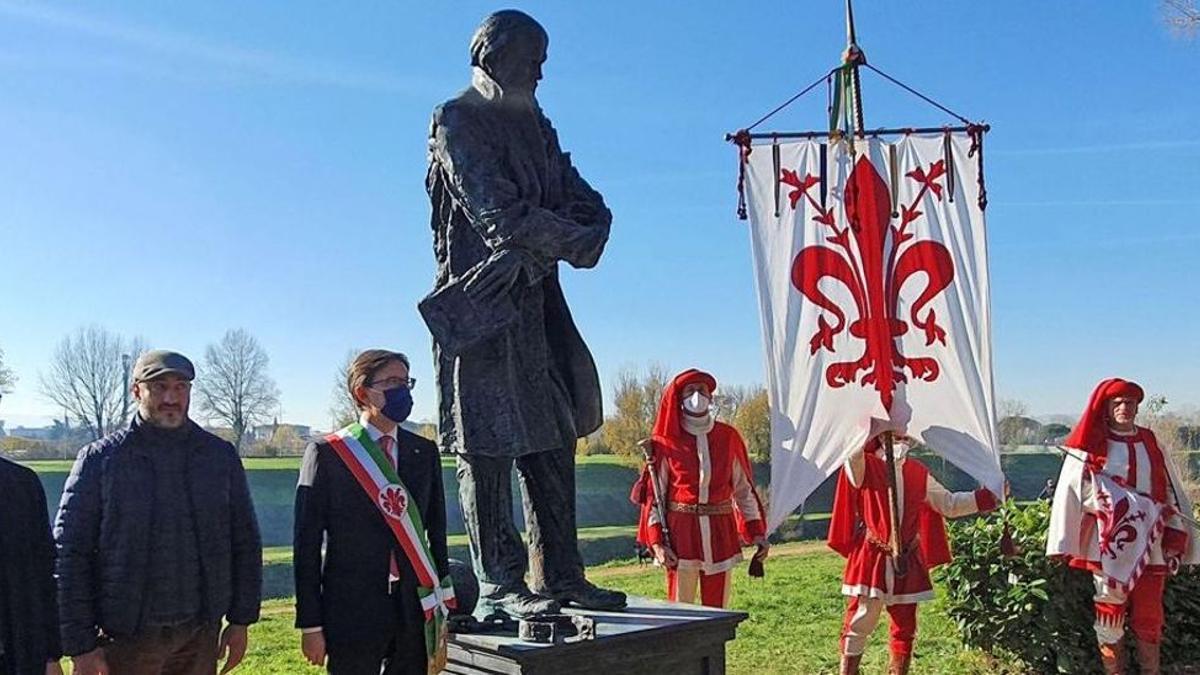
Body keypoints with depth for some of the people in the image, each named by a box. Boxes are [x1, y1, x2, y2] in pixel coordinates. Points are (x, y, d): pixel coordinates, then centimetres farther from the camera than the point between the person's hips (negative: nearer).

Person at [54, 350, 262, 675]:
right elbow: (69, 555, -5)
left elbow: (245, 543, 8)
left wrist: (240, 620, 5)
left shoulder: (220, 456, 3)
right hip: (126, 636, -2)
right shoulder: (100, 459, -4)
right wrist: (80, 645, -8)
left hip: (201, 633, 2)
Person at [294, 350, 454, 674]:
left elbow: (437, 534, 11)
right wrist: (311, 624, -6)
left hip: (415, 614, 3)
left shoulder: (425, 452, 8)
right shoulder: (326, 454, -4)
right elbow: (307, 544, -4)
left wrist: (441, 611, 10)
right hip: (353, 611, -3)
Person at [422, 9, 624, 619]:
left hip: (536, 303, 8)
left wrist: (590, 226, -11)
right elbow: (499, 214, -15)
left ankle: (560, 576, 12)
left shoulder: (534, 125, 20)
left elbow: (588, 207, 11)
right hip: (481, 305, -7)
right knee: (487, 447, -5)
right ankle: (498, 587, -1)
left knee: (552, 440, 6)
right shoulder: (456, 122, -2)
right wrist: (571, 241, -9)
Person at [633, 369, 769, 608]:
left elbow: (744, 488, 10)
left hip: (720, 533, 3)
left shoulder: (728, 437, 7)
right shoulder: (666, 443, -1)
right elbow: (653, 495, -1)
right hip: (680, 532, -2)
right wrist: (656, 541, -8)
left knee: (718, 610, 6)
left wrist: (757, 532, 5)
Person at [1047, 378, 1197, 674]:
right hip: (1108, 546, -3)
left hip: (1151, 544, 3)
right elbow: (1068, 494, -5)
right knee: (1110, 612, 5)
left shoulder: (1150, 444, 7)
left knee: (1149, 614, 9)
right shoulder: (1090, 448, -4)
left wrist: (1176, 532, 0)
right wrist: (1062, 545, -8)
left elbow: (1171, 489, 10)